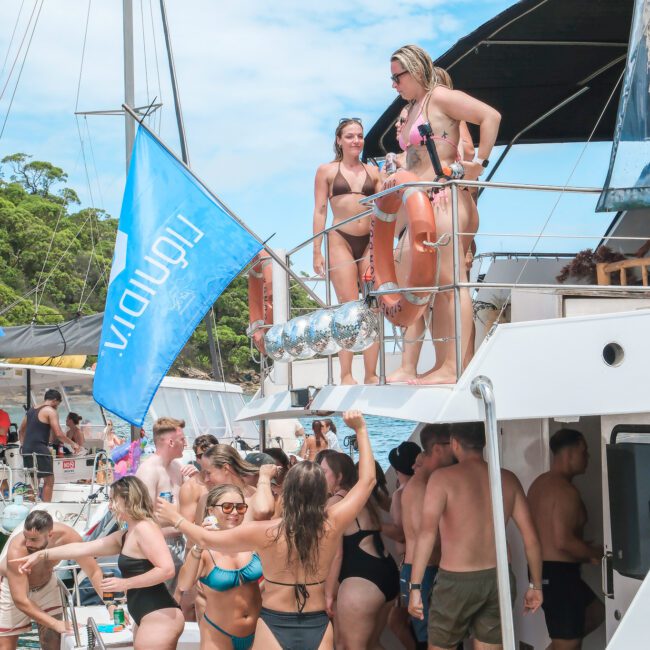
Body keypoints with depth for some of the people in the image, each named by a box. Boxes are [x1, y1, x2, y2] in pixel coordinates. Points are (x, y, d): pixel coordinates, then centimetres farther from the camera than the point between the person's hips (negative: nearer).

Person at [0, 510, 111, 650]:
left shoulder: (67, 536, -31)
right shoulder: (17, 550, -39)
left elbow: (94, 572, -22)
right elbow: (20, 601, -37)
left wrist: (110, 603, -36)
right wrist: (56, 624, -40)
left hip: (46, 584, 3)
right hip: (13, 588, -3)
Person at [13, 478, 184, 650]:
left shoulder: (144, 528, -12)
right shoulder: (125, 535, 18)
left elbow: (167, 569, -22)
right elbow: (82, 548, 22)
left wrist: (125, 583, -16)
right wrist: (42, 555, 23)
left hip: (160, 617, -10)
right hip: (149, 618, 10)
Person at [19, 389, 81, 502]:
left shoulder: (31, 410, 18)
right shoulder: (50, 411, -6)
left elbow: (21, 431, 24)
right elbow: (58, 434, -13)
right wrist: (72, 444, -1)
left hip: (27, 450, 8)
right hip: (40, 450, -8)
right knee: (49, 480, -2)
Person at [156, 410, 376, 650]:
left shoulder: (264, 532, -14)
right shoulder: (331, 525, -11)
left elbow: (206, 539, 0)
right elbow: (367, 480, 1)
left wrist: (175, 518, 16)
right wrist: (361, 429, 7)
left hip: (274, 627, -1)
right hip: (319, 629, 2)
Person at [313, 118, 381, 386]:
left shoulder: (372, 171, 14)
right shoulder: (327, 170, 8)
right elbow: (320, 211, 4)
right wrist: (317, 251, -3)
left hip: (370, 241, 3)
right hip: (341, 240, -3)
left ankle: (371, 374, 1)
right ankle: (346, 375, -7)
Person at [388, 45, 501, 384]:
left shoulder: (439, 97, -4)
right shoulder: (413, 109, 23)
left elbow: (491, 116, -13)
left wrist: (479, 162, -14)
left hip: (446, 200, -10)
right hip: (424, 205, 10)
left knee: (450, 282, -13)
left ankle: (453, 367, -16)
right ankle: (442, 365, 9)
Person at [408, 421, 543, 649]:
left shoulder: (442, 477, -8)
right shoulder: (508, 479, 4)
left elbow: (427, 532, -18)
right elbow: (530, 537, 4)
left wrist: (415, 587, -18)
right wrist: (536, 585, 13)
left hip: (457, 581, -4)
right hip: (498, 579, 4)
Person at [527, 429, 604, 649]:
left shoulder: (540, 484, 12)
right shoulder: (566, 490, -19)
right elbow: (563, 541, -26)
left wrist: (586, 553, 16)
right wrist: (596, 553, -9)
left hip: (542, 569, 10)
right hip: (558, 573, -10)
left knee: (595, 612, 25)